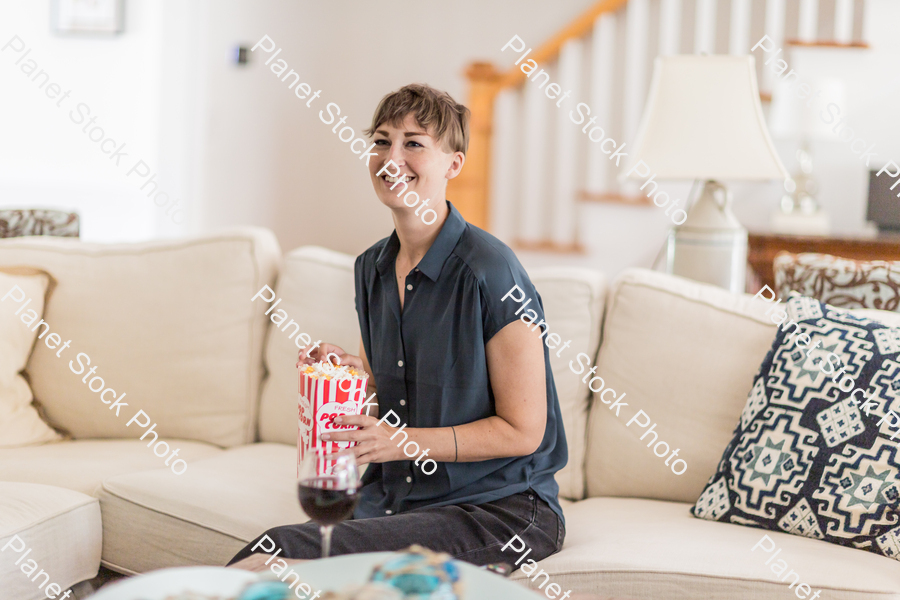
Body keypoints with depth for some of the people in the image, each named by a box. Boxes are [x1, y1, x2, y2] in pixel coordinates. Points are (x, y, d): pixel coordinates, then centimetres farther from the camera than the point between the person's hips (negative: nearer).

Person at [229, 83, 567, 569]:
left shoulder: (488, 272, -13)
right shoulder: (372, 269, 10)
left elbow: (522, 430, -11)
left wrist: (404, 441, -18)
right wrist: (354, 374, 0)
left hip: (500, 507, -6)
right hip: (393, 500, 6)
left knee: (290, 548, -29)